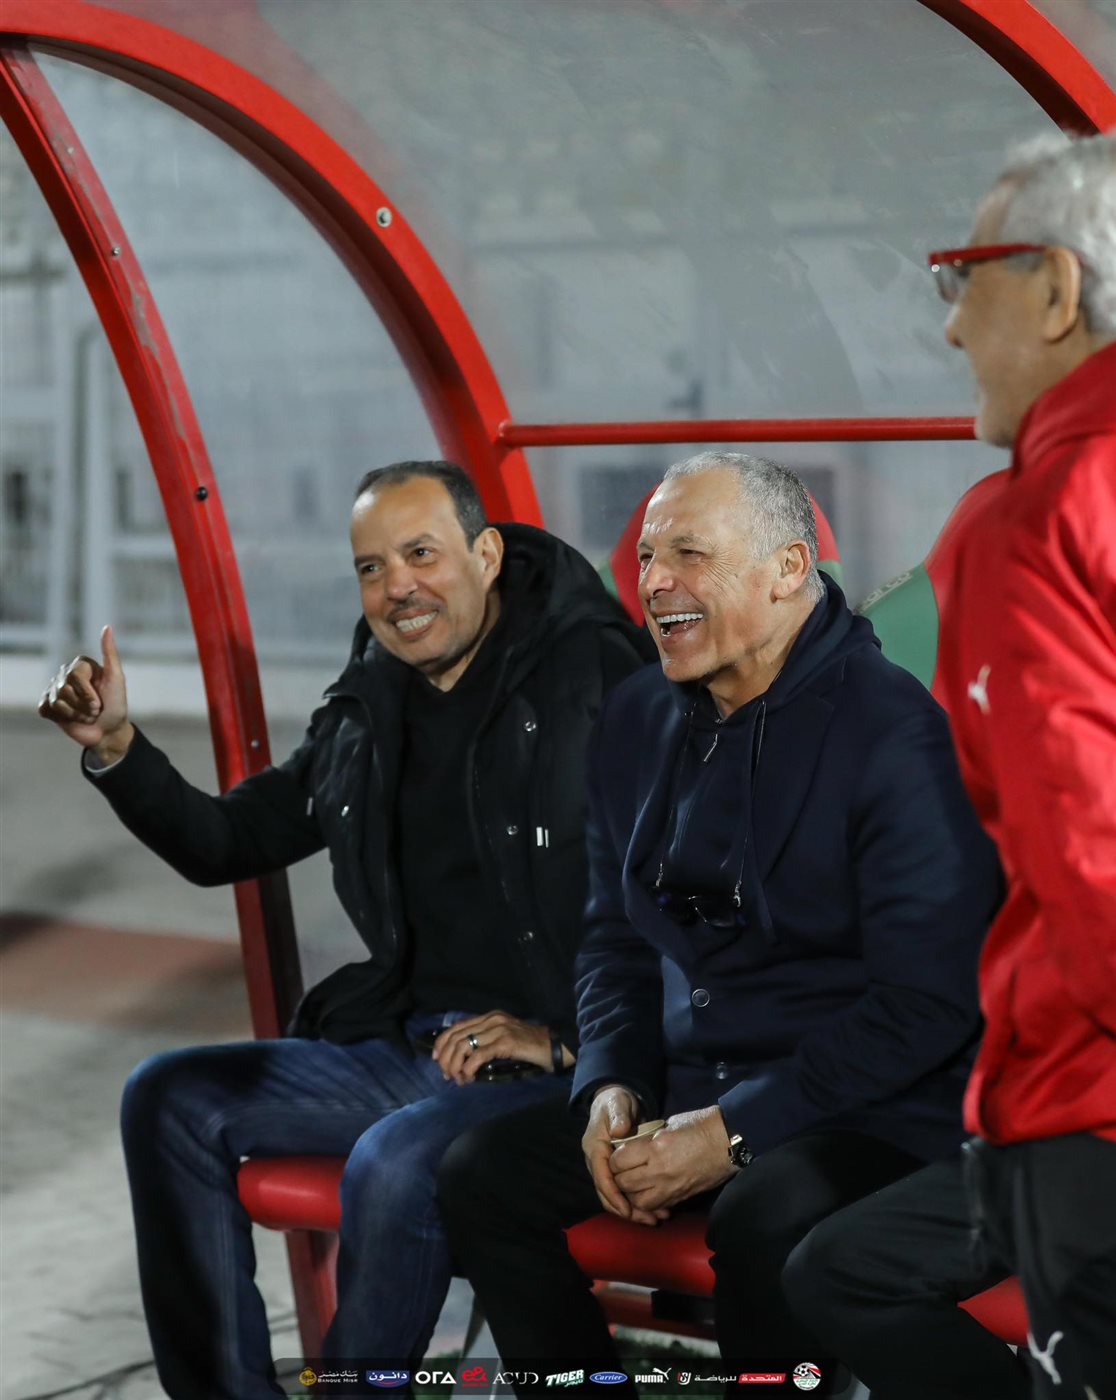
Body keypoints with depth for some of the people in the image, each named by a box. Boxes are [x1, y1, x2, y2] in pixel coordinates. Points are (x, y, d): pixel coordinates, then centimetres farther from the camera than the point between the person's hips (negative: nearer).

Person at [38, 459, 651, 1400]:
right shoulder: (369, 709, 13)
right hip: (402, 1044, 8)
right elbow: (226, 843, 20)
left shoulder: (598, 680, -10)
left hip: (559, 1065, -8)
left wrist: (570, 1038, -17)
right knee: (172, 1101, -4)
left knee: (394, 1162, -34)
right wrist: (116, 748, 5)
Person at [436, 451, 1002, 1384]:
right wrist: (612, 1086, -1)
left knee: (763, 1219, -36)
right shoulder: (637, 722, 9)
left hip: (872, 1114, -6)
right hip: (685, 1093, 7)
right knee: (482, 1172, -13)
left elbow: (926, 1002, -18)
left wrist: (734, 1132, -19)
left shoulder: (891, 728, -14)